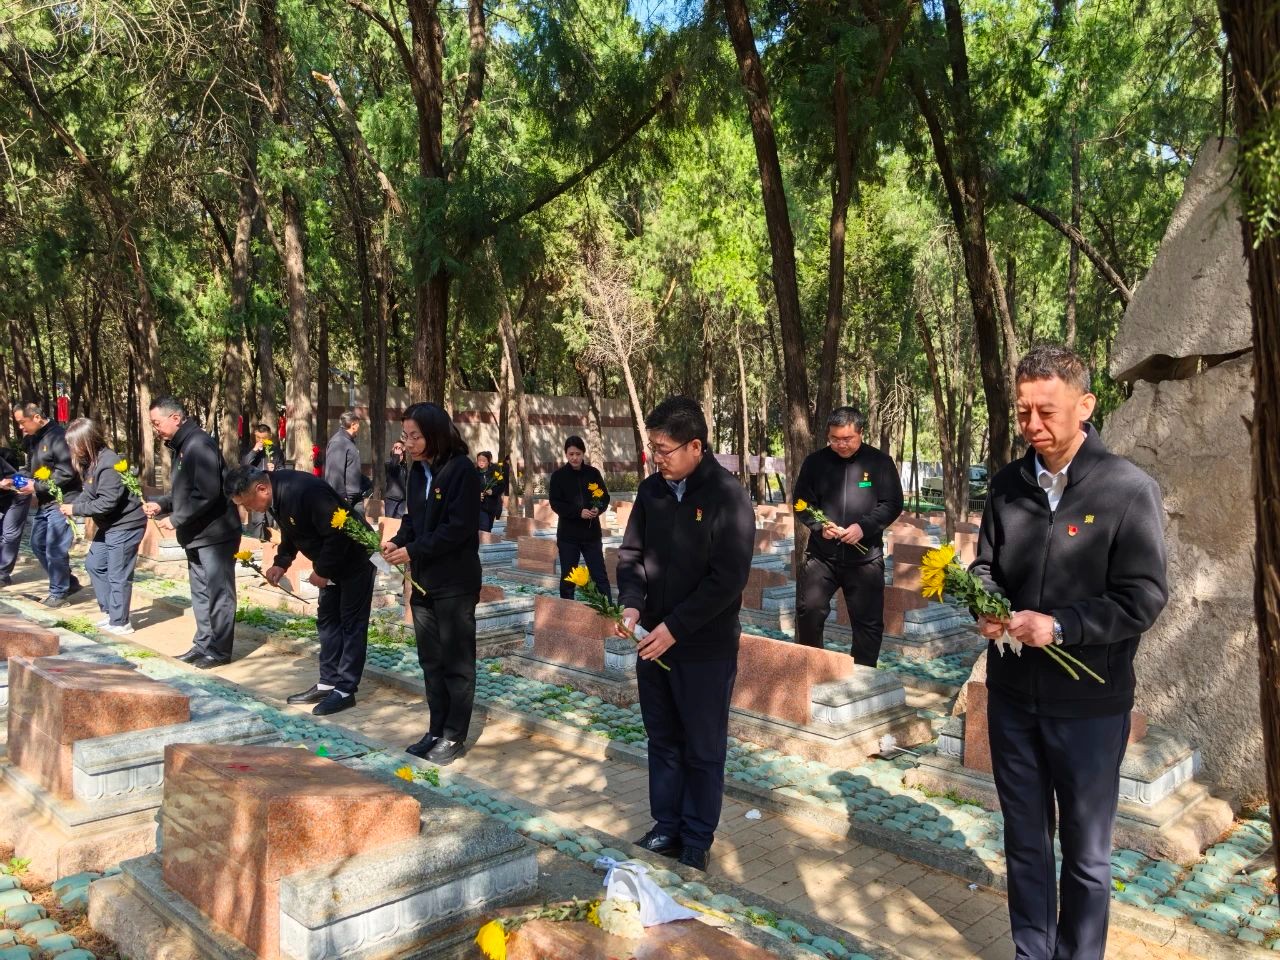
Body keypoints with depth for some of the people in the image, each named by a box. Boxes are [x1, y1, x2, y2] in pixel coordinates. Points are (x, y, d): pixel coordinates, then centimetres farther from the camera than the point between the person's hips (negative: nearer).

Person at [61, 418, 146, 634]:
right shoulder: (90, 461, 9)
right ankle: (108, 611, 28)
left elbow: (107, 502, -25)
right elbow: (88, 493, 13)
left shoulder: (108, 464, -23)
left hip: (125, 525, -11)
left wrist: (76, 510, -16)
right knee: (94, 564, 18)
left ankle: (119, 623, 7)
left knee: (117, 575, -3)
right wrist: (71, 504, -5)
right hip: (110, 525, 11)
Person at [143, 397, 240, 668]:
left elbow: (206, 494, -25)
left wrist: (175, 519, -18)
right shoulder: (180, 447, 13)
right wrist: (161, 505, 6)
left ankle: (220, 650, 6)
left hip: (215, 533, -10)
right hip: (197, 535, 10)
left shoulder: (199, 445, -17)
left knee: (218, 593, -1)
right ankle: (203, 644, 26)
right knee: (200, 593, 16)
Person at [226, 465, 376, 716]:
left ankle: (345, 690, 2)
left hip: (355, 560, -10)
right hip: (333, 563, 10)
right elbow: (291, 534, 13)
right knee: (327, 620, 13)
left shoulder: (305, 491, -32)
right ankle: (328, 682, 21)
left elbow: (338, 532, -30)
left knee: (351, 624, -3)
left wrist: (322, 571, -22)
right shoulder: (276, 496, -2)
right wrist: (281, 563, 0)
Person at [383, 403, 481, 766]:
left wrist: (413, 551, -19)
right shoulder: (418, 472, 9)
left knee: (456, 662, 3)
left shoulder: (461, 470, -15)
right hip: (423, 581, 8)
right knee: (430, 661, 14)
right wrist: (397, 541, -5)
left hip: (455, 582, -8)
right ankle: (437, 730, 26)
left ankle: (455, 736, 13)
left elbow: (459, 527, -20)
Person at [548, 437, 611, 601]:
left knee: (600, 575, 3)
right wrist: (579, 512, -21)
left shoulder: (593, 473, 3)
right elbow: (555, 503, -8)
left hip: (592, 532, 1)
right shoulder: (558, 476, -2)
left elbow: (605, 497, 6)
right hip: (568, 533, -1)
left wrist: (598, 509, -17)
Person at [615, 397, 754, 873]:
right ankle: (666, 826, 32)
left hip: (705, 647, -5)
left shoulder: (728, 496, -16)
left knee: (703, 749, 8)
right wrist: (632, 602, -9)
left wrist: (675, 628, -21)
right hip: (654, 638, 6)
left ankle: (697, 842, 24)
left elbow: (728, 579, -20)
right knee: (662, 739, 17)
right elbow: (632, 552, 9)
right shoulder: (651, 489, 2)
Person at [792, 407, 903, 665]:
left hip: (866, 558, -1)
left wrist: (864, 527, -17)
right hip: (821, 555, 1)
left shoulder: (880, 462, -2)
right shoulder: (815, 462, 1)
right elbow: (801, 503, 6)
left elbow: (893, 504, -2)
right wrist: (819, 526, -14)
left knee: (868, 621, 5)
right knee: (809, 610, -3)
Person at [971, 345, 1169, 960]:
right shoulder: (1007, 485, 3)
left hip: (1089, 702, -4)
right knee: (1024, 840, 18)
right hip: (1012, 694, 4)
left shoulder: (1130, 490, -12)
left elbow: (1143, 598, -13)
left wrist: (1058, 625, -25)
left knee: (1085, 852, 13)